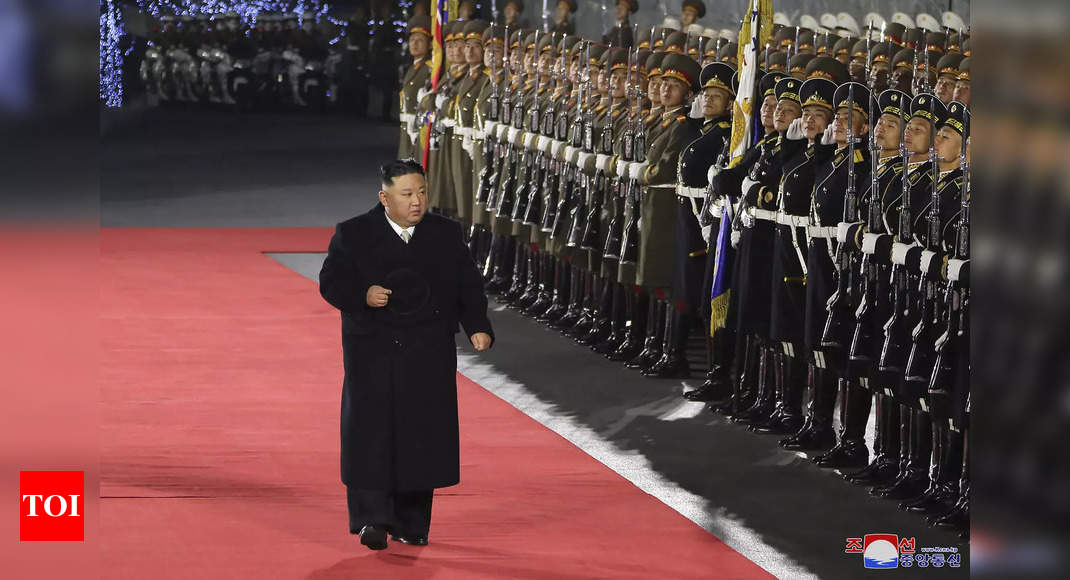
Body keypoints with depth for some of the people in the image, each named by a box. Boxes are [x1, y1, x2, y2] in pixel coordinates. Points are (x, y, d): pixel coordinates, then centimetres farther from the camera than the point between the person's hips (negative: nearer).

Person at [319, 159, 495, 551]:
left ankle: (410, 522, 11)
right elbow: (331, 282, -2)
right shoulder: (353, 235, 1)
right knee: (371, 432, -7)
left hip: (429, 356, 2)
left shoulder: (446, 235, 7)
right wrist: (363, 296, -21)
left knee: (422, 436, 2)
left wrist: (478, 327, -8)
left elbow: (468, 286, 7)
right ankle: (372, 518, -3)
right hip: (372, 353, -2)